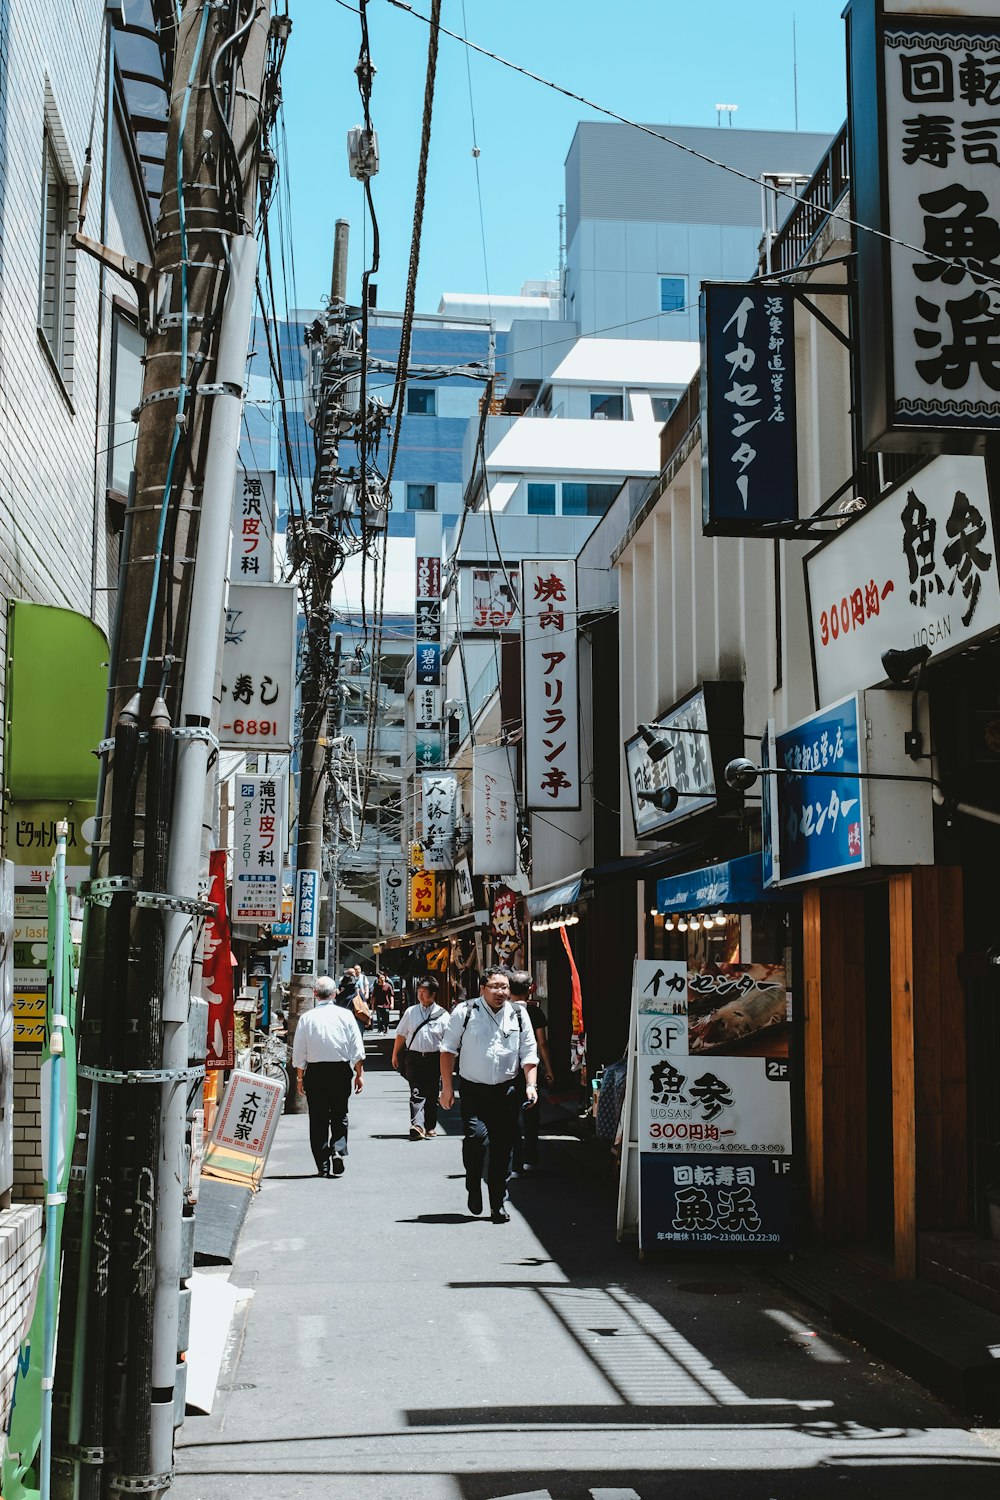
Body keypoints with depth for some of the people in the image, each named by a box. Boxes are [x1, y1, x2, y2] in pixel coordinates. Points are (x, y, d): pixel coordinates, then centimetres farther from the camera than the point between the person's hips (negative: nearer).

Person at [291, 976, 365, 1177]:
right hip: (341, 1070, 0)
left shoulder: (306, 1018, -2)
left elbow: (299, 1052, 2)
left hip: (315, 1071, 0)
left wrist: (300, 1077, 11)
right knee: (340, 1116, 11)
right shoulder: (345, 1015, -2)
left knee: (318, 1119, 7)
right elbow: (357, 1048, -1)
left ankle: (323, 1166, 8)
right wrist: (359, 1074, 7)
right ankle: (338, 1151, -13)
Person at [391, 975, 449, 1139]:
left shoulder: (442, 1015, 0)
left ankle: (430, 1126, 22)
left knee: (432, 1094, 9)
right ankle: (417, 1125, -22)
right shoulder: (410, 1012, 6)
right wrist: (395, 1055, 14)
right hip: (414, 1057, 0)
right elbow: (401, 1035, 13)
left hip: (434, 1058, 0)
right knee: (417, 1093, -11)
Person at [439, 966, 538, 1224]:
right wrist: (447, 1087, -2)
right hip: (473, 1090, -3)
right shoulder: (465, 1012, -2)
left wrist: (530, 1085, -3)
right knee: (476, 1137, -21)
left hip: (506, 1090, 3)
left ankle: (498, 1204, 17)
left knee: (502, 1148, 4)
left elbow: (529, 1054, 10)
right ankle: (473, 1188, 5)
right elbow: (448, 1049, 1)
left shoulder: (518, 1015, 6)